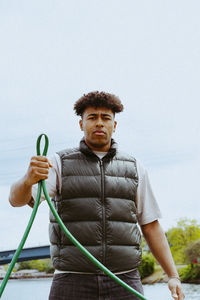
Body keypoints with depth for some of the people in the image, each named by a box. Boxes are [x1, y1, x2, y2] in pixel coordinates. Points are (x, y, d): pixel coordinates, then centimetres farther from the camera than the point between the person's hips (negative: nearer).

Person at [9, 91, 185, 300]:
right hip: (72, 282, -1)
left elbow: (151, 227, 13)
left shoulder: (134, 168, 12)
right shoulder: (59, 163, 4)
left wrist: (173, 276, 3)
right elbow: (17, 199, -10)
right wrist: (29, 179, -33)